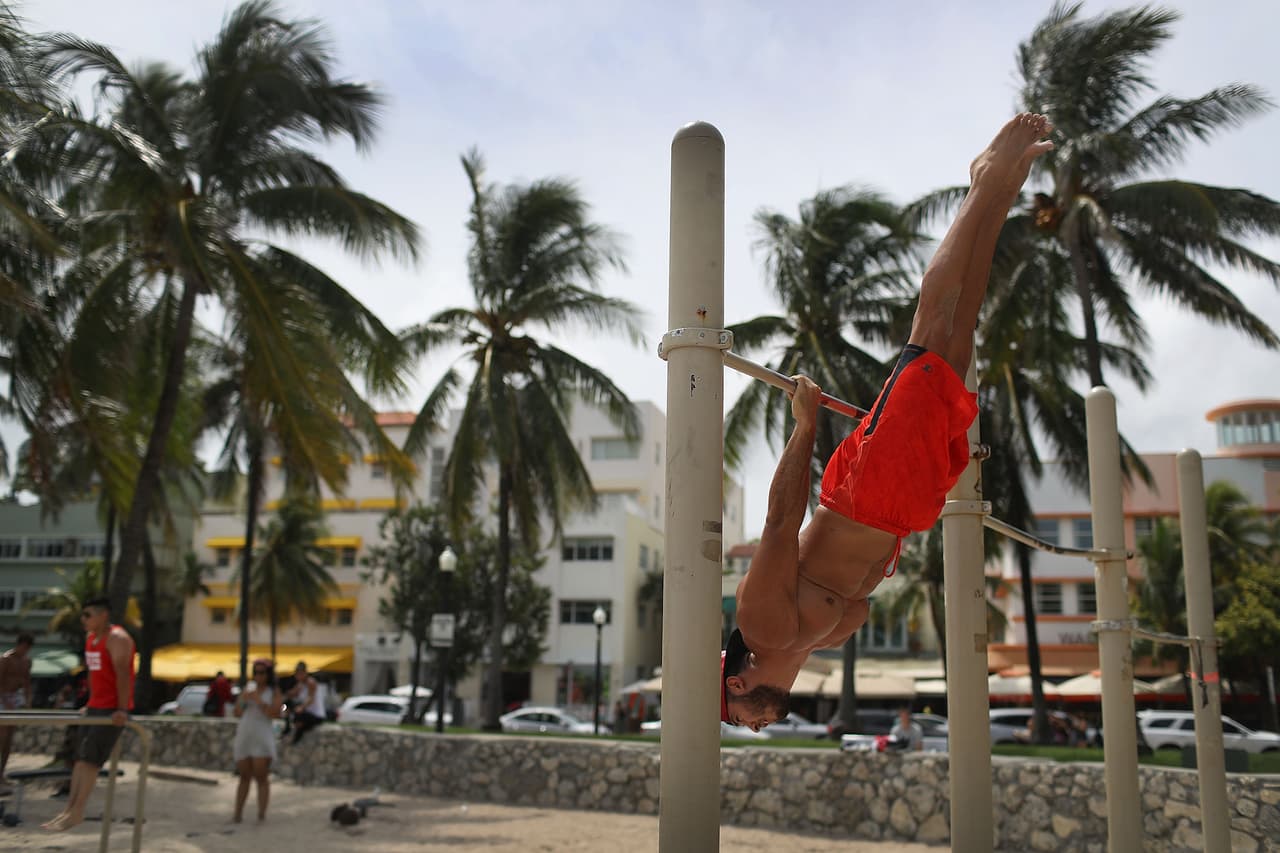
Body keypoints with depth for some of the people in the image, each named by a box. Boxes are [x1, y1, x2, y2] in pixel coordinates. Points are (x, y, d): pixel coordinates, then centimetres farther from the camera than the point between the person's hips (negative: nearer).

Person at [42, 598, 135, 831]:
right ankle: (70, 807, 9)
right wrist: (90, 704, 18)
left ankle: (77, 812, -7)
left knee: (91, 757, -11)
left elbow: (122, 674, -22)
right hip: (95, 707, 9)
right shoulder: (90, 637, 13)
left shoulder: (117, 638, -15)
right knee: (81, 757, 6)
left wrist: (122, 709, -28)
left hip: (114, 709, -9)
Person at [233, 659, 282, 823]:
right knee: (244, 777, 12)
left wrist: (258, 700, -15)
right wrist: (242, 700, -6)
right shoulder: (248, 687, 11)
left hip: (262, 738, -4)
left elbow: (276, 714, -13)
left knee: (261, 778, -7)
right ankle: (238, 813, 19)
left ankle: (262, 813, -7)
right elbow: (236, 713, 12)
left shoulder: (273, 691, 0)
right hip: (243, 737, 4)